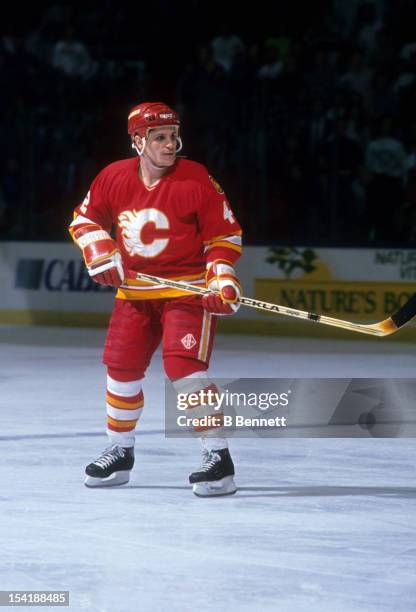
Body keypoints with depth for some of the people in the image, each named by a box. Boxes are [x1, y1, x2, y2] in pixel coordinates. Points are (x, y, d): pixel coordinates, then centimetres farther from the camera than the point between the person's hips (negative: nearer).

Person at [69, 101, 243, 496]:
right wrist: (99, 252, -4)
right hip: (134, 291, 5)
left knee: (185, 367, -20)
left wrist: (222, 279, -19)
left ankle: (218, 458, -17)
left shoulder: (197, 180, -14)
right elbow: (85, 217, 12)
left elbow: (225, 234, -8)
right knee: (121, 367, 8)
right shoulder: (114, 178, -2)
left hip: (188, 289, -5)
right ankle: (120, 453, 28)